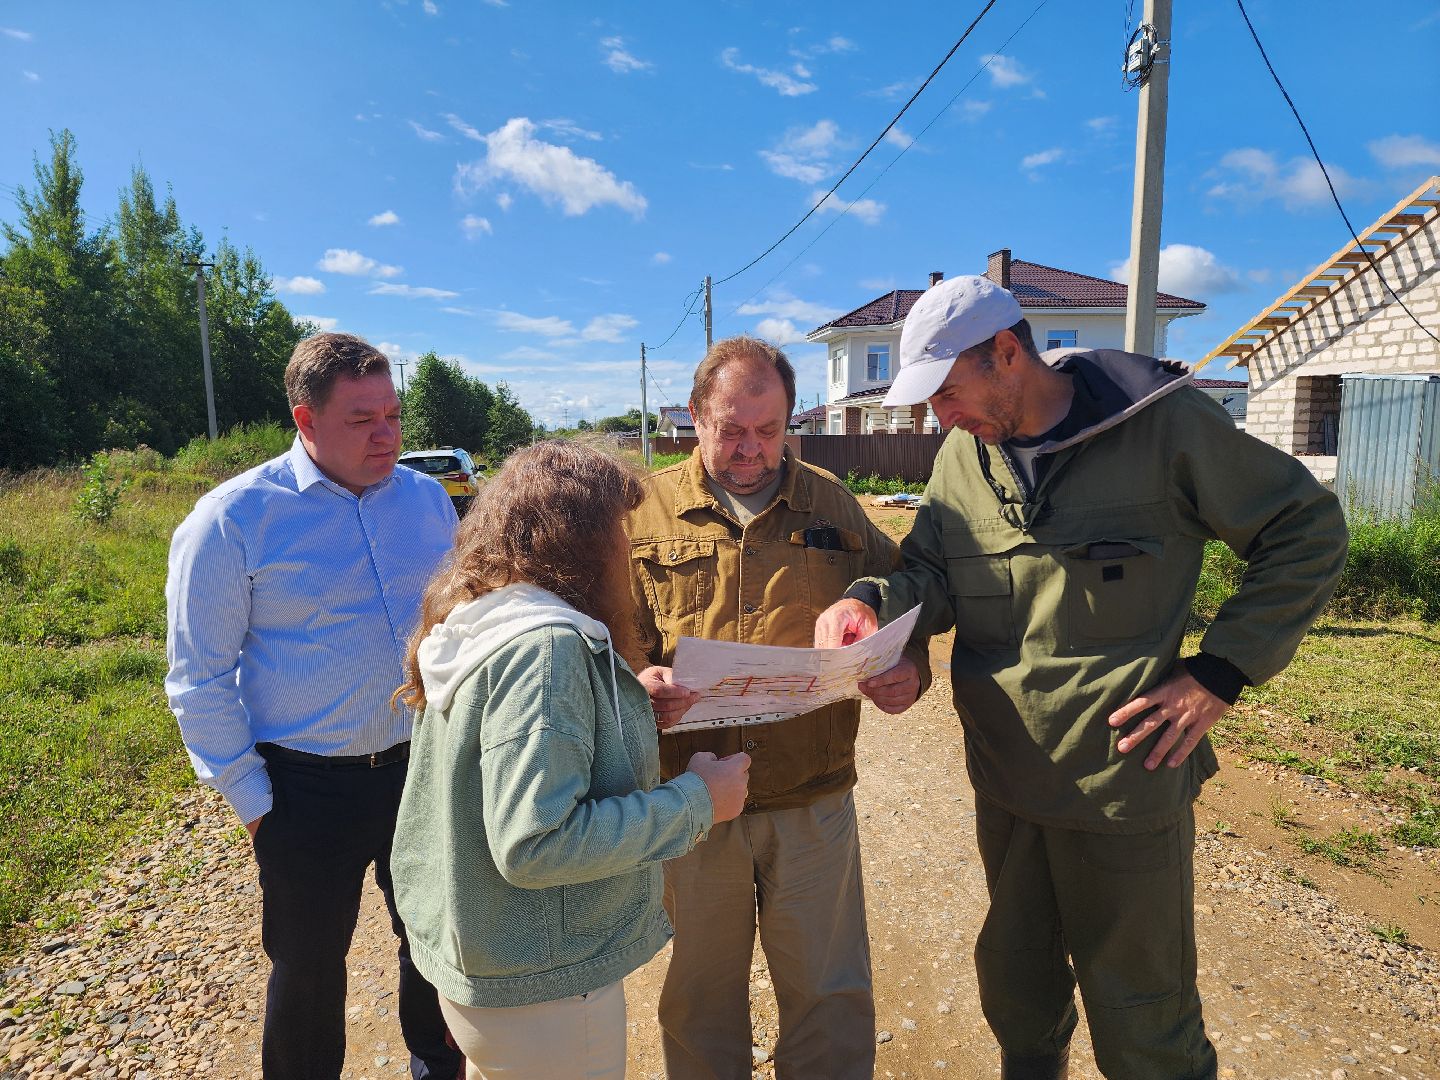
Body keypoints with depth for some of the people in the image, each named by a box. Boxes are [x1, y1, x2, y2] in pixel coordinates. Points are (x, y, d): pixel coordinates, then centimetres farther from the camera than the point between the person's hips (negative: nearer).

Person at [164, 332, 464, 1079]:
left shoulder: (427, 499, -1)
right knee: (310, 969, 17)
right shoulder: (231, 520, -12)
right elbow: (200, 679, -7)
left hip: (423, 765, 4)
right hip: (309, 789, -3)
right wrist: (252, 803, -6)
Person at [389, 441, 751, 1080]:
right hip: (541, 989, -8)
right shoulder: (544, 645, -28)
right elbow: (534, 844, -31)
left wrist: (631, 710, 7)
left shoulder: (472, 621, 1)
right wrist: (695, 803, -23)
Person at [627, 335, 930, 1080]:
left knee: (831, 998, 16)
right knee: (700, 996, 21)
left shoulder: (833, 506, 4)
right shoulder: (644, 510, 0)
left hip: (814, 802, 1)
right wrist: (636, 681, -22)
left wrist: (908, 669, -13)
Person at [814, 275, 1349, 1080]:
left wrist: (1222, 669, -13)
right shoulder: (965, 453, 2)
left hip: (1124, 782, -5)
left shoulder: (1164, 423, -13)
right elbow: (932, 573, 0)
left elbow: (1308, 531, -5)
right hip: (1004, 778, 5)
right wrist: (872, 602, -22)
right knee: (1016, 988, 25)